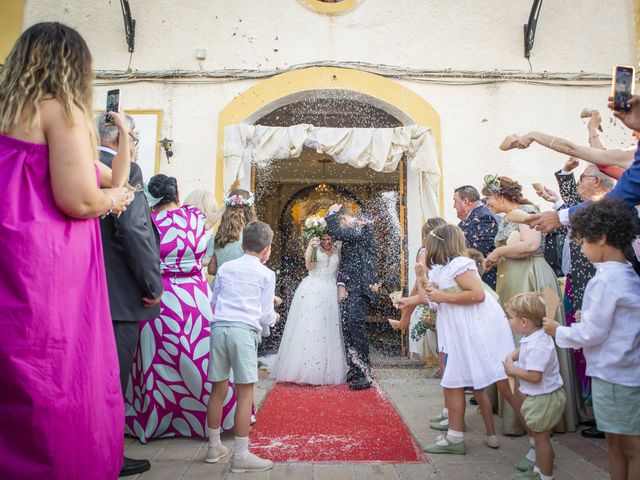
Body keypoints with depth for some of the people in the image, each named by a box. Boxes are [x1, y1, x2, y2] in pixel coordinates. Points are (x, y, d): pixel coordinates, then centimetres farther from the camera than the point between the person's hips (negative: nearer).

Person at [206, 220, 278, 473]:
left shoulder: (225, 268, 16)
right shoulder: (266, 274, 4)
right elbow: (266, 315, 5)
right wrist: (274, 318, 27)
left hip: (219, 327, 5)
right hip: (244, 330, -5)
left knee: (219, 389, 14)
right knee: (245, 393, 1)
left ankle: (214, 446, 27)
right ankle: (240, 455, 6)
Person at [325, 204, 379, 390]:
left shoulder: (363, 227, -6)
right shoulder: (348, 234, 20)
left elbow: (336, 233, -19)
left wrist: (331, 214, -3)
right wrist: (341, 285, 3)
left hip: (360, 286, -8)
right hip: (348, 286, 8)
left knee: (354, 323, -17)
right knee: (346, 325, 4)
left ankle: (365, 374, -12)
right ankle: (354, 369, 14)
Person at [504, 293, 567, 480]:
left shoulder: (537, 346, -30)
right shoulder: (532, 337, 1)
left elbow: (534, 376, -34)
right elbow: (522, 350, 22)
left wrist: (514, 370, -19)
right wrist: (511, 357, 3)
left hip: (544, 399, -10)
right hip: (539, 397, 10)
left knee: (542, 437, 7)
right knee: (539, 436, 22)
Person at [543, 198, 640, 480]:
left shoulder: (605, 280, -21)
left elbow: (592, 333, -19)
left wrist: (558, 331, -5)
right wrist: (587, 318, 12)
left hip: (613, 377, -9)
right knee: (616, 444, 18)